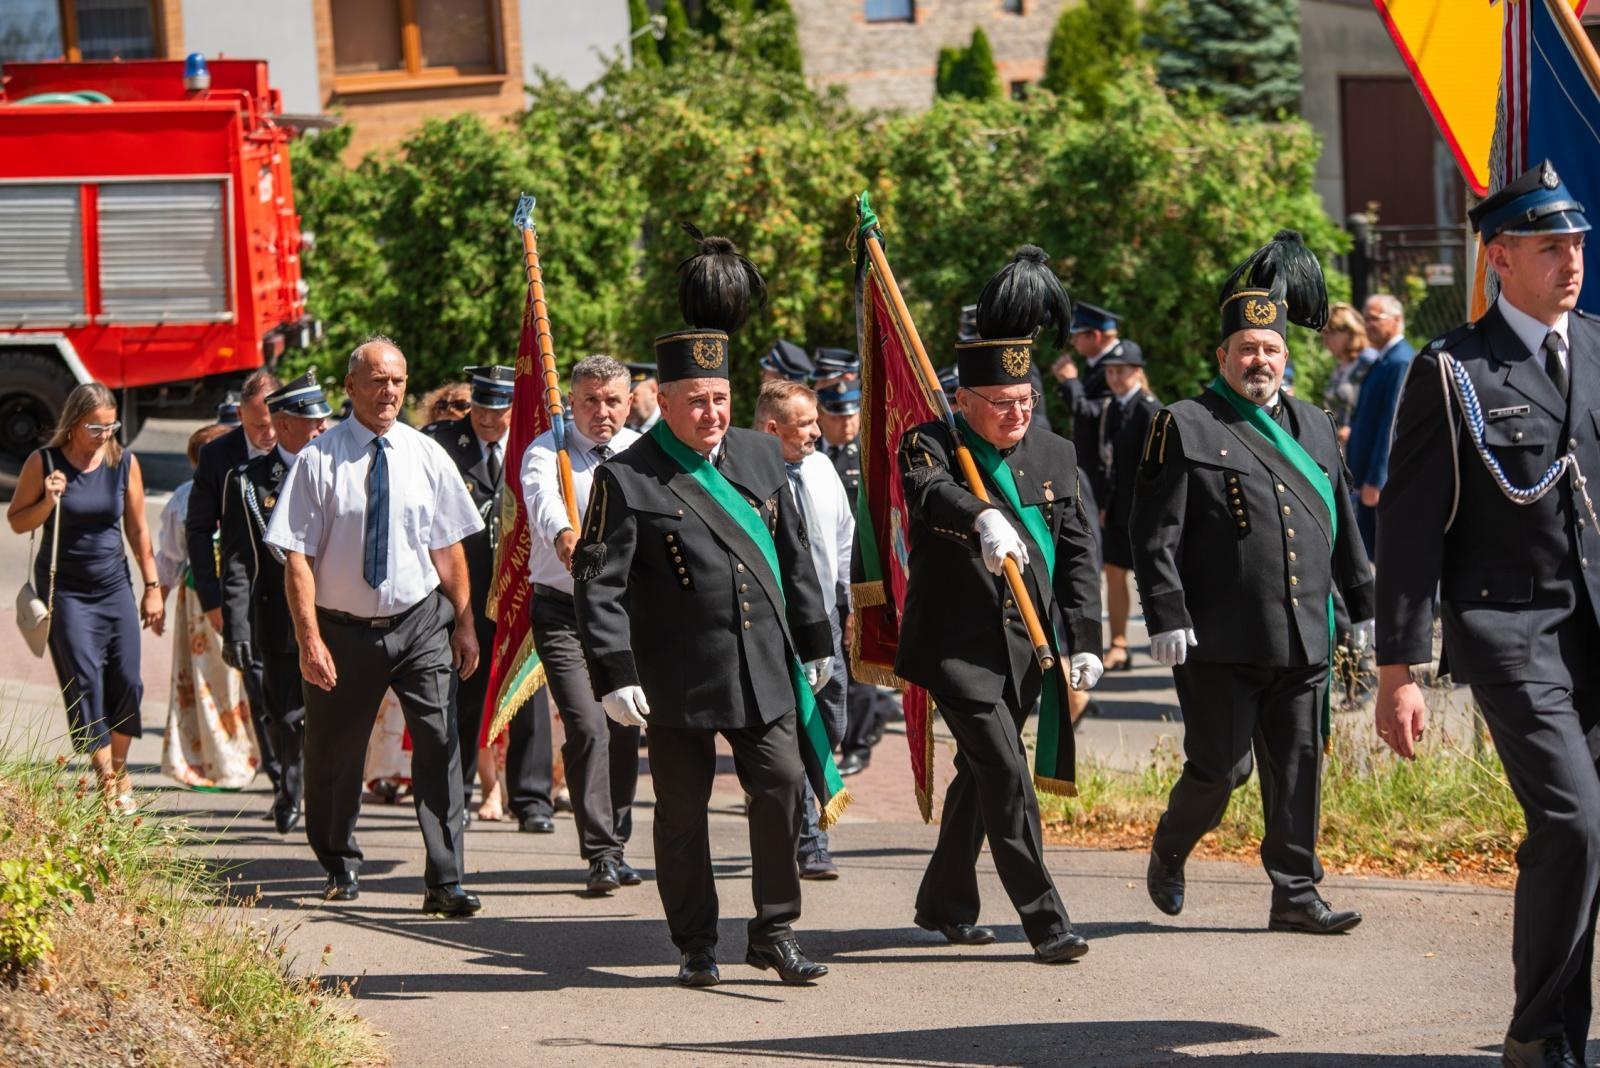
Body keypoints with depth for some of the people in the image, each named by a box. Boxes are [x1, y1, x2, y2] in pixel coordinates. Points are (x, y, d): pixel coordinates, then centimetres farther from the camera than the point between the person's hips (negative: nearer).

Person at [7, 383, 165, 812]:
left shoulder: (124, 463, 1)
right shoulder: (43, 463, -6)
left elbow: (137, 528, 8)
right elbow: (17, 521, 1)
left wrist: (152, 587, 7)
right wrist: (48, 501, -19)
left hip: (114, 584, 3)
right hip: (64, 588, -3)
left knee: (127, 680, -2)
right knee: (84, 679, -8)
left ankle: (119, 772, 14)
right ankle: (106, 781, -4)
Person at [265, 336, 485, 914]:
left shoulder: (426, 455, 2)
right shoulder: (318, 460, -8)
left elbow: (448, 546, 7)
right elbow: (297, 557, -9)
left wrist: (464, 622, 3)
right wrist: (310, 639, -15)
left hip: (420, 624, 1)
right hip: (344, 628, -1)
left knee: (439, 744, -11)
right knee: (334, 753, 12)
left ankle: (444, 882, -9)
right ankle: (339, 866, 36)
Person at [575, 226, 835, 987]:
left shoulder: (759, 456, 10)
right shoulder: (627, 480, -6)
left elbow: (794, 556, 18)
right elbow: (598, 585, -10)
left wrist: (814, 641, 18)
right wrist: (614, 673, -17)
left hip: (763, 669, 4)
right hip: (679, 679, -4)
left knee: (783, 784, -3)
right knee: (683, 811, 4)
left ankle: (775, 931, 10)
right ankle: (696, 946, 16)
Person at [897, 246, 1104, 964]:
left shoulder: (1054, 457, 9)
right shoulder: (931, 447, -7)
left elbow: (1080, 552, 8)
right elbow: (932, 493, -31)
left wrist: (1084, 641, 0)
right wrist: (984, 520, -52)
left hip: (1029, 645, 6)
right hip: (957, 647, -6)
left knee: (980, 772, 17)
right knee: (1006, 773, -14)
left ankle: (943, 903, 32)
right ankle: (1045, 920, -12)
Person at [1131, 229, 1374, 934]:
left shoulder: (1312, 427, 16)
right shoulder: (1185, 428, -2)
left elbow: (1343, 524, 22)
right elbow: (1155, 534, -6)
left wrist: (1363, 604, 19)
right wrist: (1167, 617, -14)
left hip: (1303, 641, 5)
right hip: (1221, 641, -5)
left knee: (1297, 769, 4)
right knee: (1220, 765, -2)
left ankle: (1295, 895, 9)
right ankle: (1168, 855, 24)